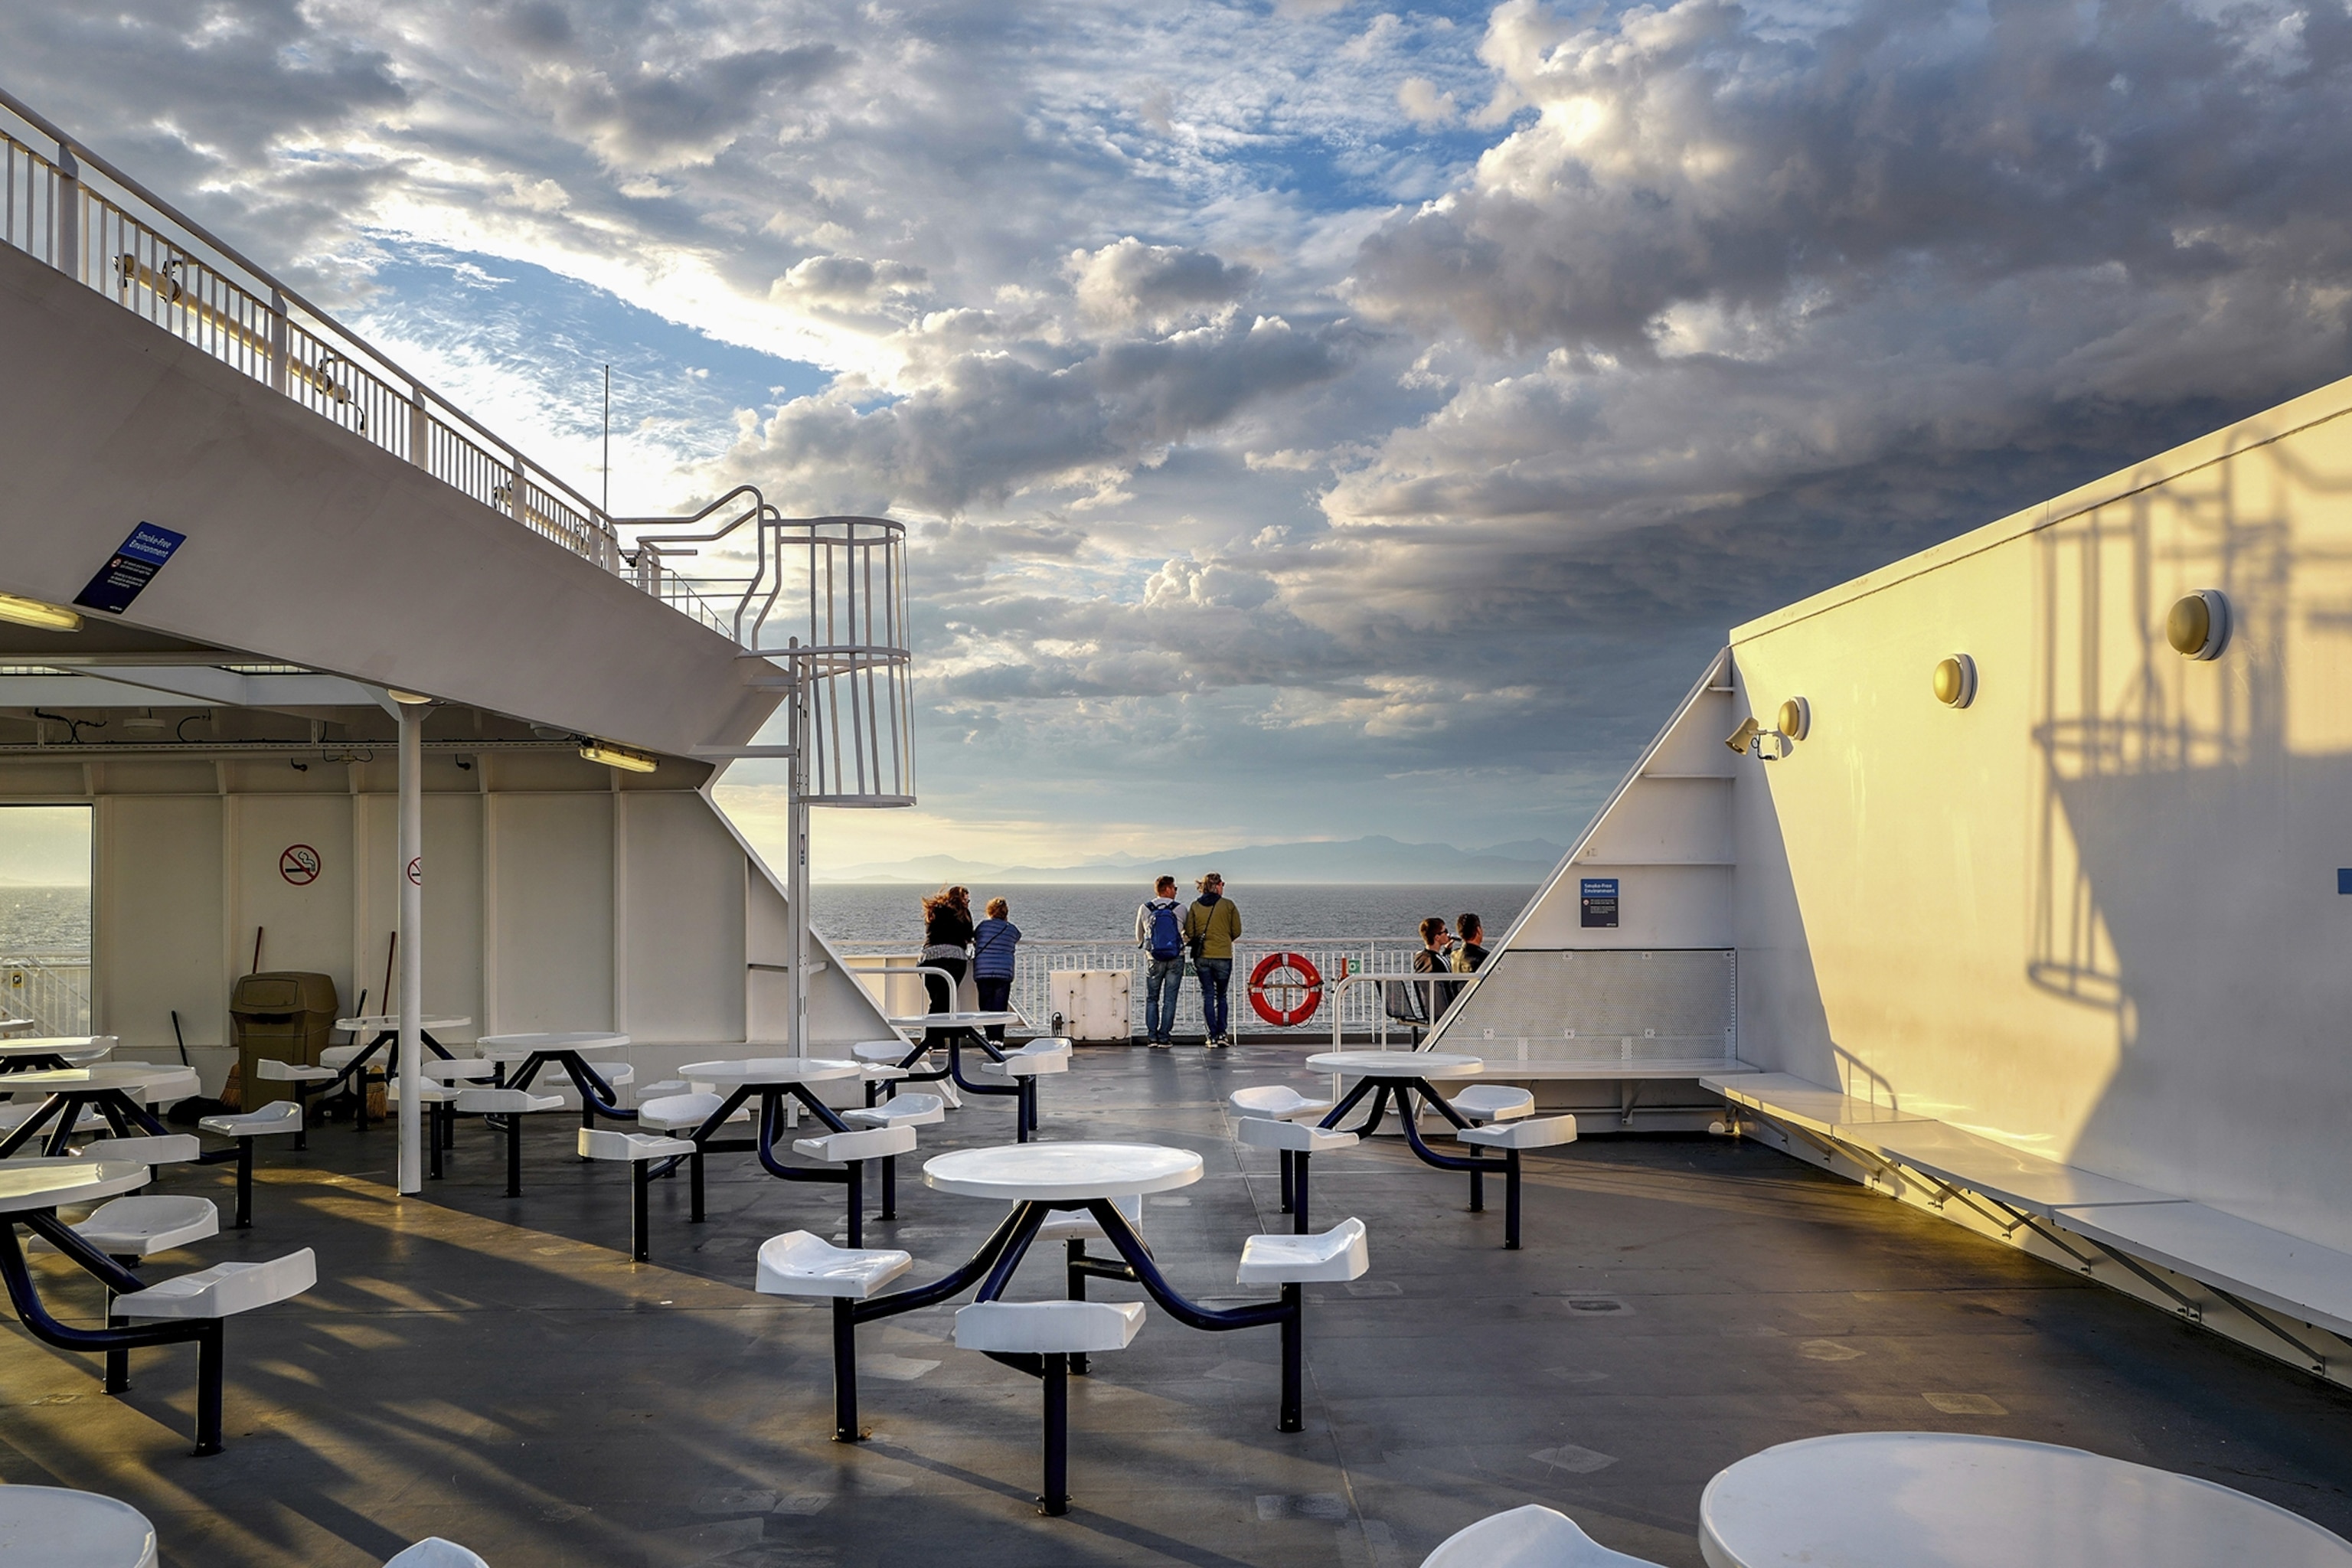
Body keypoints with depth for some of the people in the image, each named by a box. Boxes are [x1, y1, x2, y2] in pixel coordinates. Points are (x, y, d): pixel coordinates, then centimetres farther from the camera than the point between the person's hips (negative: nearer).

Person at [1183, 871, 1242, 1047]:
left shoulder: (1195, 906, 1)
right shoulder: (1228, 905, -5)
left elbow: (1189, 933, 1)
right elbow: (1237, 931, 0)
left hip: (1202, 956, 2)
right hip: (1223, 955, -2)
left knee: (1207, 995, 7)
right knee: (1221, 996, 13)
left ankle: (1212, 1036, 4)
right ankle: (1222, 1034, 7)